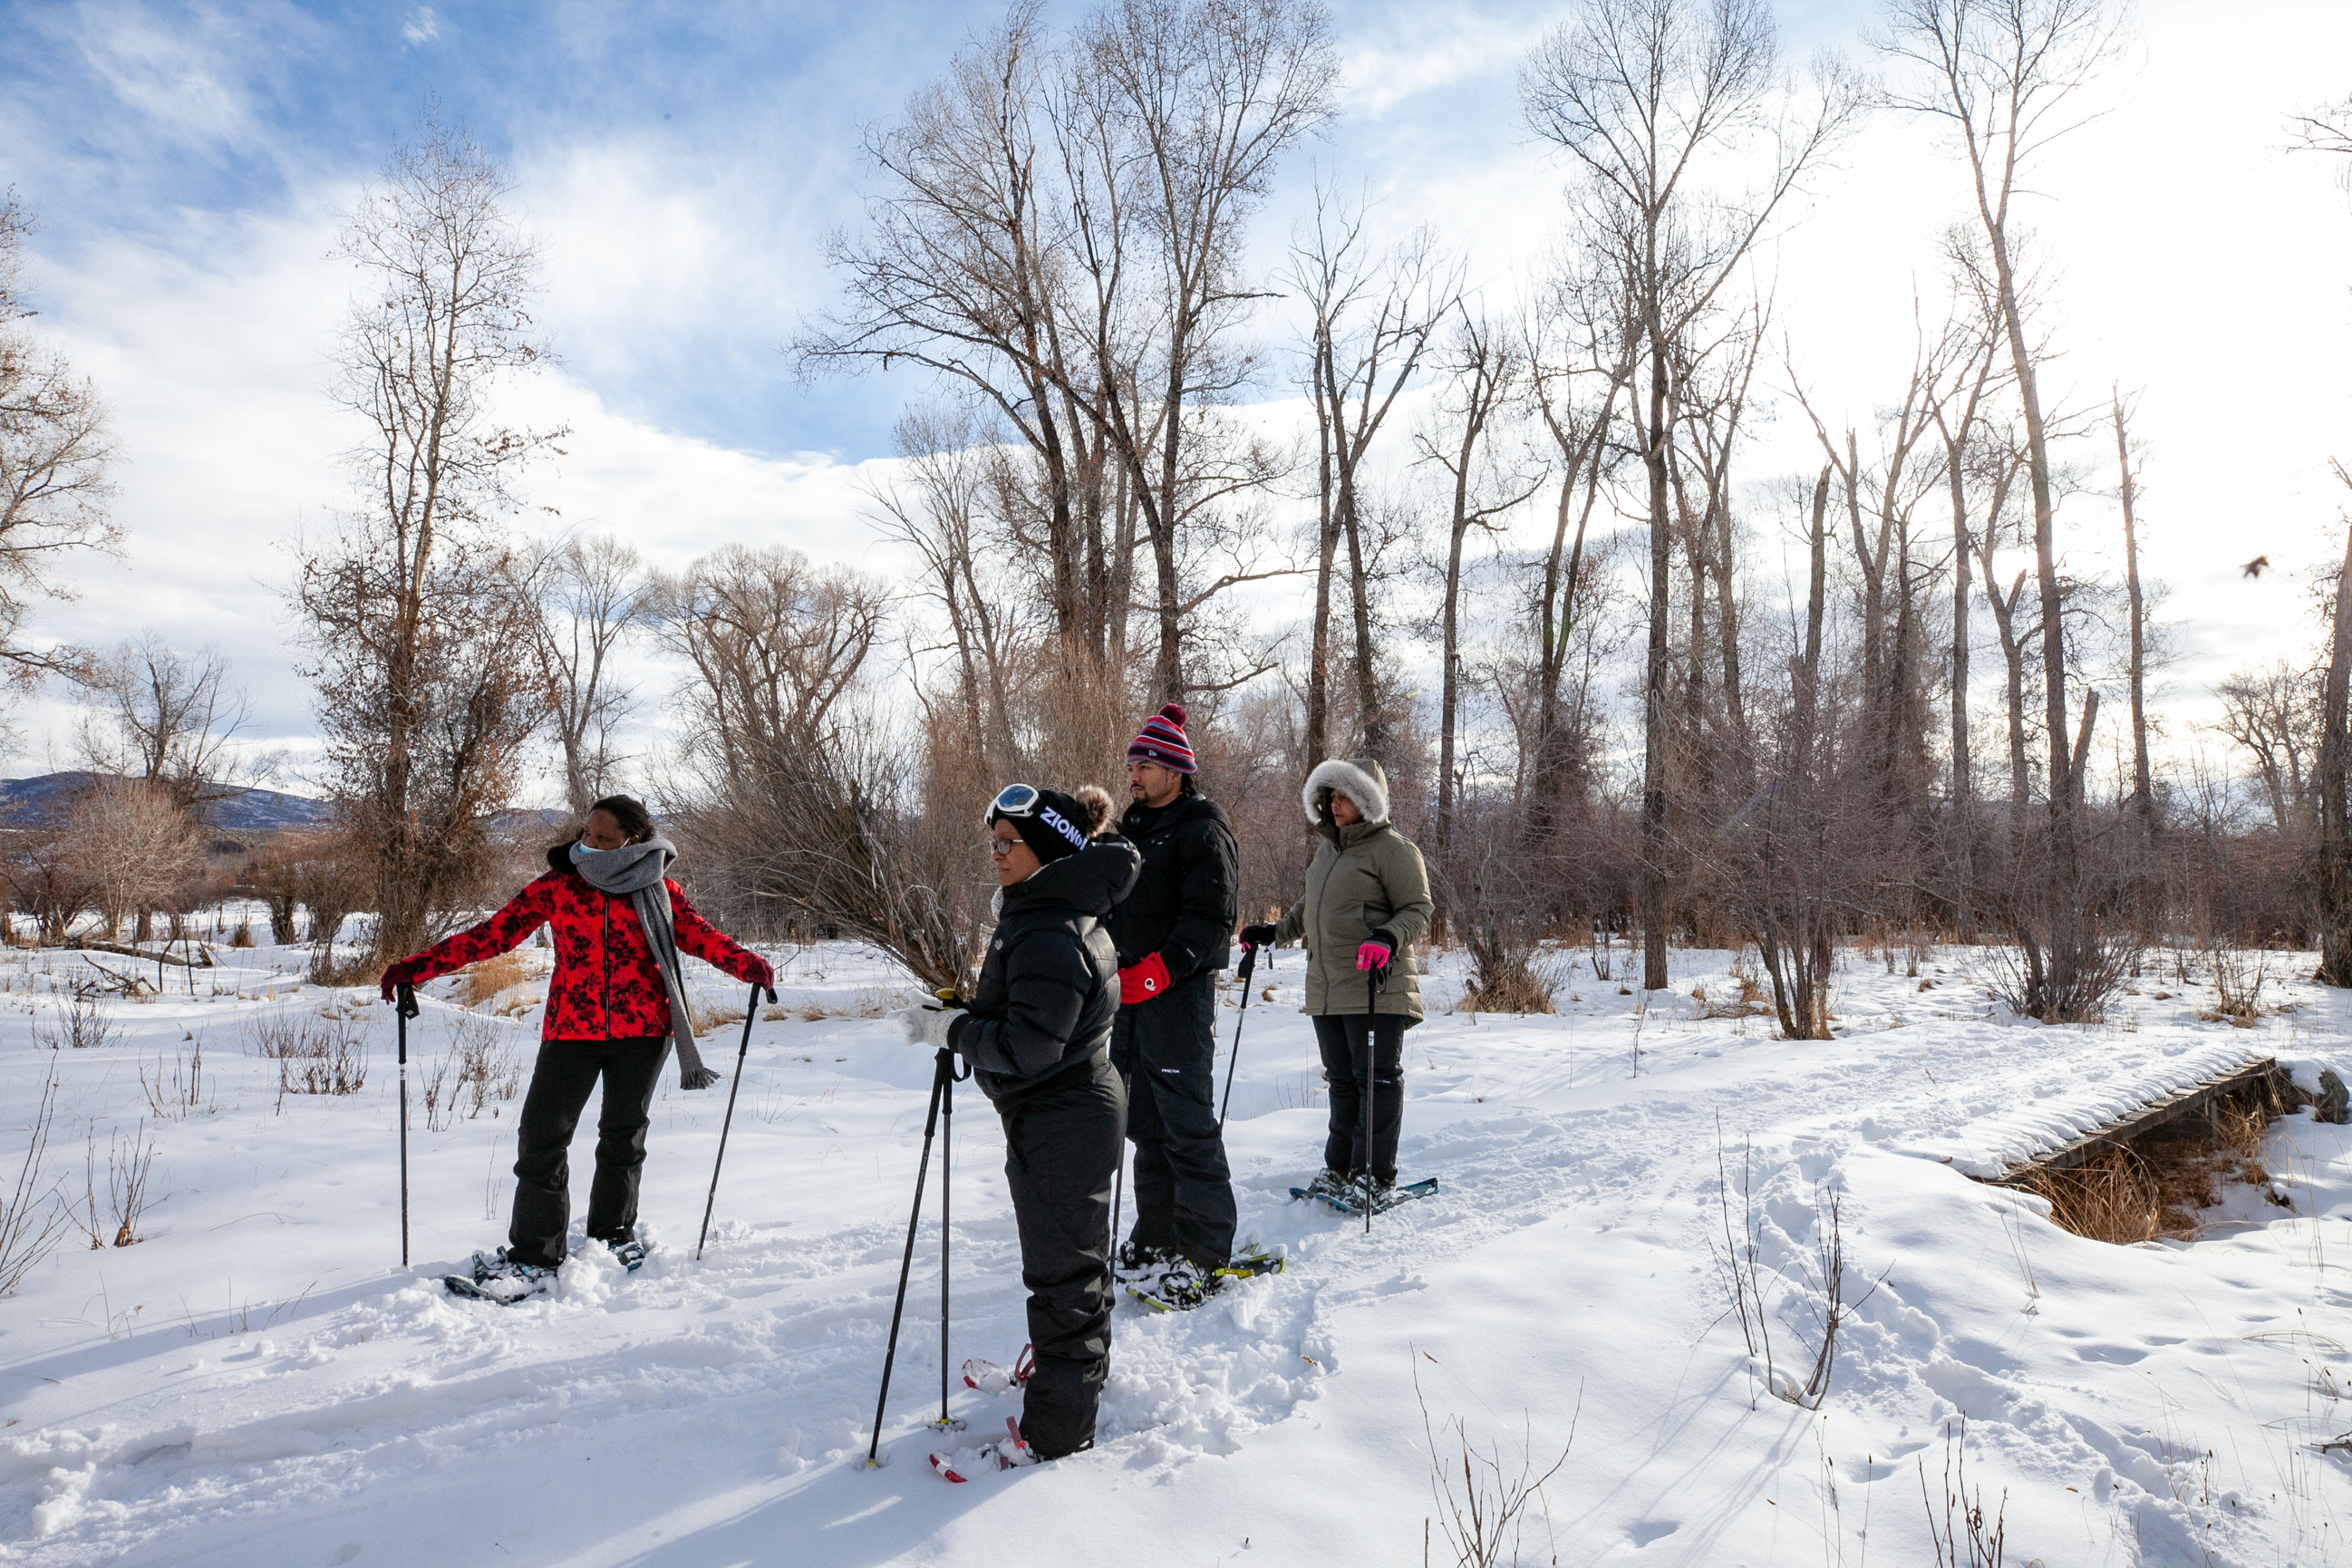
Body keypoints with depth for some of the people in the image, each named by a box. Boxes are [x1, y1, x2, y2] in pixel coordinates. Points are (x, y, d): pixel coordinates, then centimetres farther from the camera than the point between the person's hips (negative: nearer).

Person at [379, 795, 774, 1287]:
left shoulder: (656, 888, 0)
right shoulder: (557, 886, 1)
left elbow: (698, 933, -1)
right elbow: (494, 933, 1)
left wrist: (747, 964, -18)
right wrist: (418, 967, -4)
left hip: (643, 1030, 0)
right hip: (571, 1030, 0)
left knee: (624, 1133, 12)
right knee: (542, 1135, -2)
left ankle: (613, 1233, 31)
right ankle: (533, 1253, 12)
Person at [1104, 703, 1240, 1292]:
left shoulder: (1201, 830, -9)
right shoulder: (1132, 829, 18)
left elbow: (1210, 917, -18)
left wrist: (1161, 969, -27)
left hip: (1180, 993, -8)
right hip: (1131, 994, 9)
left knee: (1188, 1124, -4)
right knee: (1145, 1123, 14)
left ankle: (1205, 1250, 6)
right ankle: (1157, 1237, 25)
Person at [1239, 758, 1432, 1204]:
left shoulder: (1392, 849, -7)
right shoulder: (1327, 849, 17)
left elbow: (1418, 910, -10)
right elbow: (1310, 907, 29)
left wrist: (1387, 940, -26)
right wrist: (1274, 933, 21)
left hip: (1375, 987, -7)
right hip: (1326, 989, 8)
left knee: (1376, 1080, -1)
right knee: (1342, 1081, 14)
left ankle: (1377, 1175, 7)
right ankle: (1340, 1168, 23)